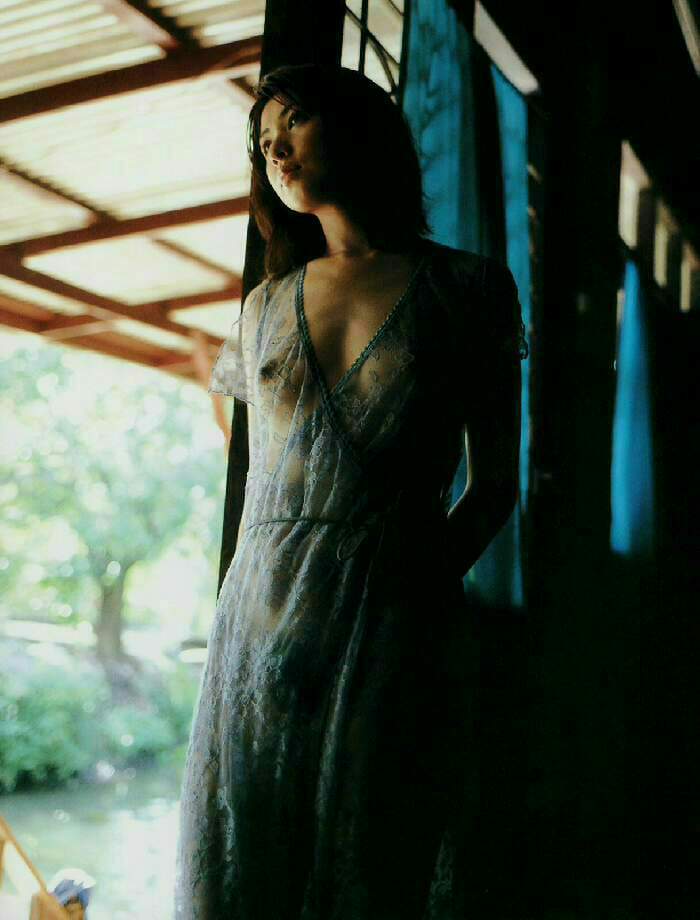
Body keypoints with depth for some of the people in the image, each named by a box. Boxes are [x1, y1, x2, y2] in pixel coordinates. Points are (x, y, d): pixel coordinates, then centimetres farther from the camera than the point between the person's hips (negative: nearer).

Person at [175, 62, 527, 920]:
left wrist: (419, 582, -5)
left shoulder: (468, 287, 3)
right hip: (262, 619, 3)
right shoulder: (265, 306, 13)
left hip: (395, 628, -3)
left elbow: (493, 484, 6)